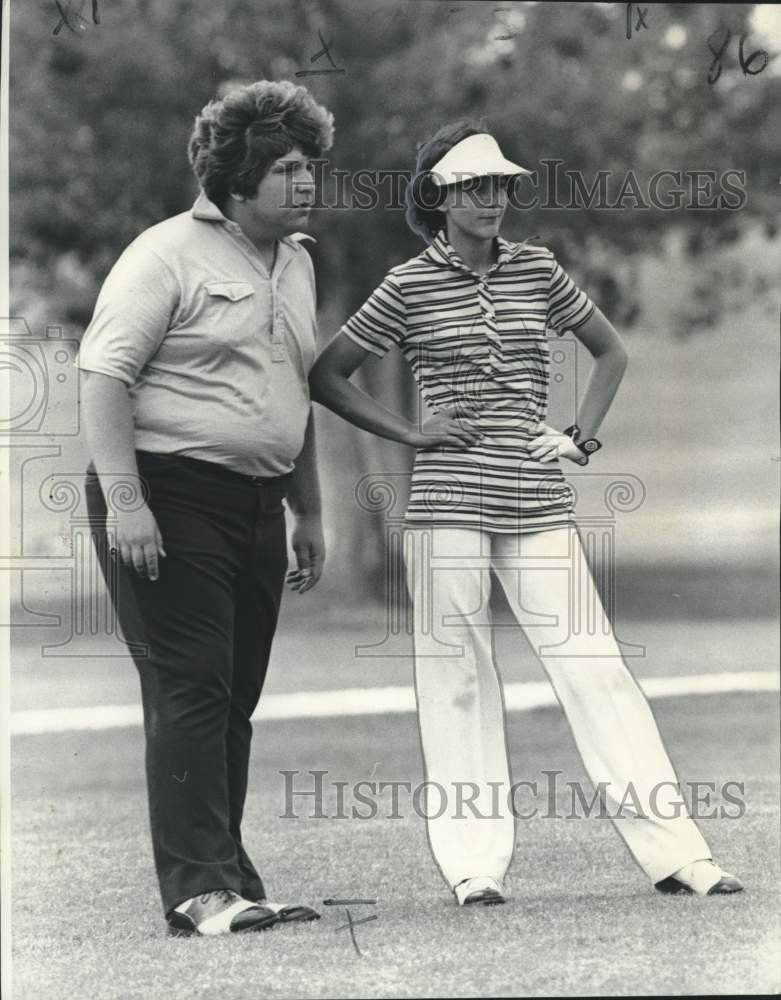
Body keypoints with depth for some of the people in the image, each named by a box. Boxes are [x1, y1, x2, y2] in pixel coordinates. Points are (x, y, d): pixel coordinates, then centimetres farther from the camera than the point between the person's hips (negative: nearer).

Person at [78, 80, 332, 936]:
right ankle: (200, 888, -13)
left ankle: (226, 887, 13)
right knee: (189, 694, -11)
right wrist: (122, 498, -21)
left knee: (234, 702, 9)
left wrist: (308, 513, 24)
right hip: (169, 500, -8)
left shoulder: (295, 263, 17)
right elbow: (104, 372, -14)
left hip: (255, 508, 8)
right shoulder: (169, 255, -9)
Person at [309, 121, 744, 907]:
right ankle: (474, 866, 5)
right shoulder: (410, 285, 1)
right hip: (448, 502, -2)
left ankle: (675, 852, -3)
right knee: (456, 675, 0)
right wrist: (410, 433, -3)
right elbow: (325, 375, 5)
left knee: (593, 666, -3)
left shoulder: (536, 271, 9)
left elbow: (610, 352, 21)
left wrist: (582, 436, 7)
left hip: (536, 503, 2)